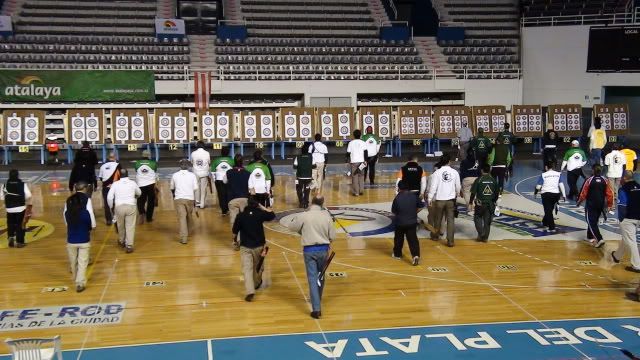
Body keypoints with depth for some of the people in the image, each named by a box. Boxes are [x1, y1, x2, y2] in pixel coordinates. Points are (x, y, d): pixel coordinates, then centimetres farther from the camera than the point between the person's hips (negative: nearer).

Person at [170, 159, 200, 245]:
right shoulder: (192, 175, -1)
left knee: (182, 217, -4)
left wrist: (174, 194, 38)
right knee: (189, 216, 20)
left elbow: (171, 187, 17)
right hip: (190, 198, 0)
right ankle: (187, 232, 38)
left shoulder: (175, 175, 4)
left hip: (178, 199, 0)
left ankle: (183, 237, -13)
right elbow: (196, 189, -4)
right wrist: (196, 200, 4)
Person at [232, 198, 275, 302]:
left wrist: (236, 239, 19)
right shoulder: (260, 214, -6)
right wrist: (262, 207, 11)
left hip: (245, 247, -2)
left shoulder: (240, 216, -6)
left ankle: (250, 291, -20)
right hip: (259, 246, 2)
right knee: (258, 266, 23)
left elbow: (235, 232, -1)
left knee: (247, 269, -6)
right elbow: (272, 215, 11)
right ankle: (256, 284, 45)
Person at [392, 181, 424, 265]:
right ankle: (415, 255, -17)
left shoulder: (397, 198, -13)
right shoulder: (414, 196, -6)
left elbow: (393, 211, -5)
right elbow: (420, 206, 1)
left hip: (400, 222, -1)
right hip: (412, 222, 1)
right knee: (413, 239, 1)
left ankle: (397, 254, 34)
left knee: (398, 239, 19)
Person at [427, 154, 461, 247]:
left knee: (438, 218, 16)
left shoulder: (437, 172, -8)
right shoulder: (454, 172, -3)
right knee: (450, 220, 3)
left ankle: (435, 235, 34)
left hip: (439, 199, 0)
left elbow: (433, 186, -10)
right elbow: (458, 187, 7)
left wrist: (429, 198, -2)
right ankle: (450, 241, -2)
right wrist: (456, 194, 27)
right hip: (450, 199, 1)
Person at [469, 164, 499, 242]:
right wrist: (494, 201, 22)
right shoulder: (493, 180, 2)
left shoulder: (478, 180, -7)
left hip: (480, 203, -3)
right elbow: (497, 192, 8)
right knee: (487, 220, 10)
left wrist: (471, 202, 1)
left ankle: (481, 234, 1)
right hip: (490, 204, 3)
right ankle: (485, 237, 13)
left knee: (477, 218, 14)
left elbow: (473, 192, -8)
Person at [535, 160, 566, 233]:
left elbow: (538, 187, -3)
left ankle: (552, 228, -5)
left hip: (546, 194, -3)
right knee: (550, 210, 21)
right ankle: (545, 222, 41)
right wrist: (564, 194, -3)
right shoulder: (558, 174, 5)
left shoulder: (543, 175, -1)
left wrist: (535, 192, 14)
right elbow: (561, 185, -4)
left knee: (548, 211, 2)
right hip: (556, 194, 3)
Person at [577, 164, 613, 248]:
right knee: (594, 221, 21)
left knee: (591, 222, -2)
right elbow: (609, 194, 0)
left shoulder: (589, 180, -14)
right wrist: (609, 204, 13)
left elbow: (583, 193, -9)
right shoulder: (605, 180, -2)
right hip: (601, 205, 5)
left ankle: (599, 239, -17)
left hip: (590, 205, -5)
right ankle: (590, 237, 34)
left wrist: (578, 202, 6)